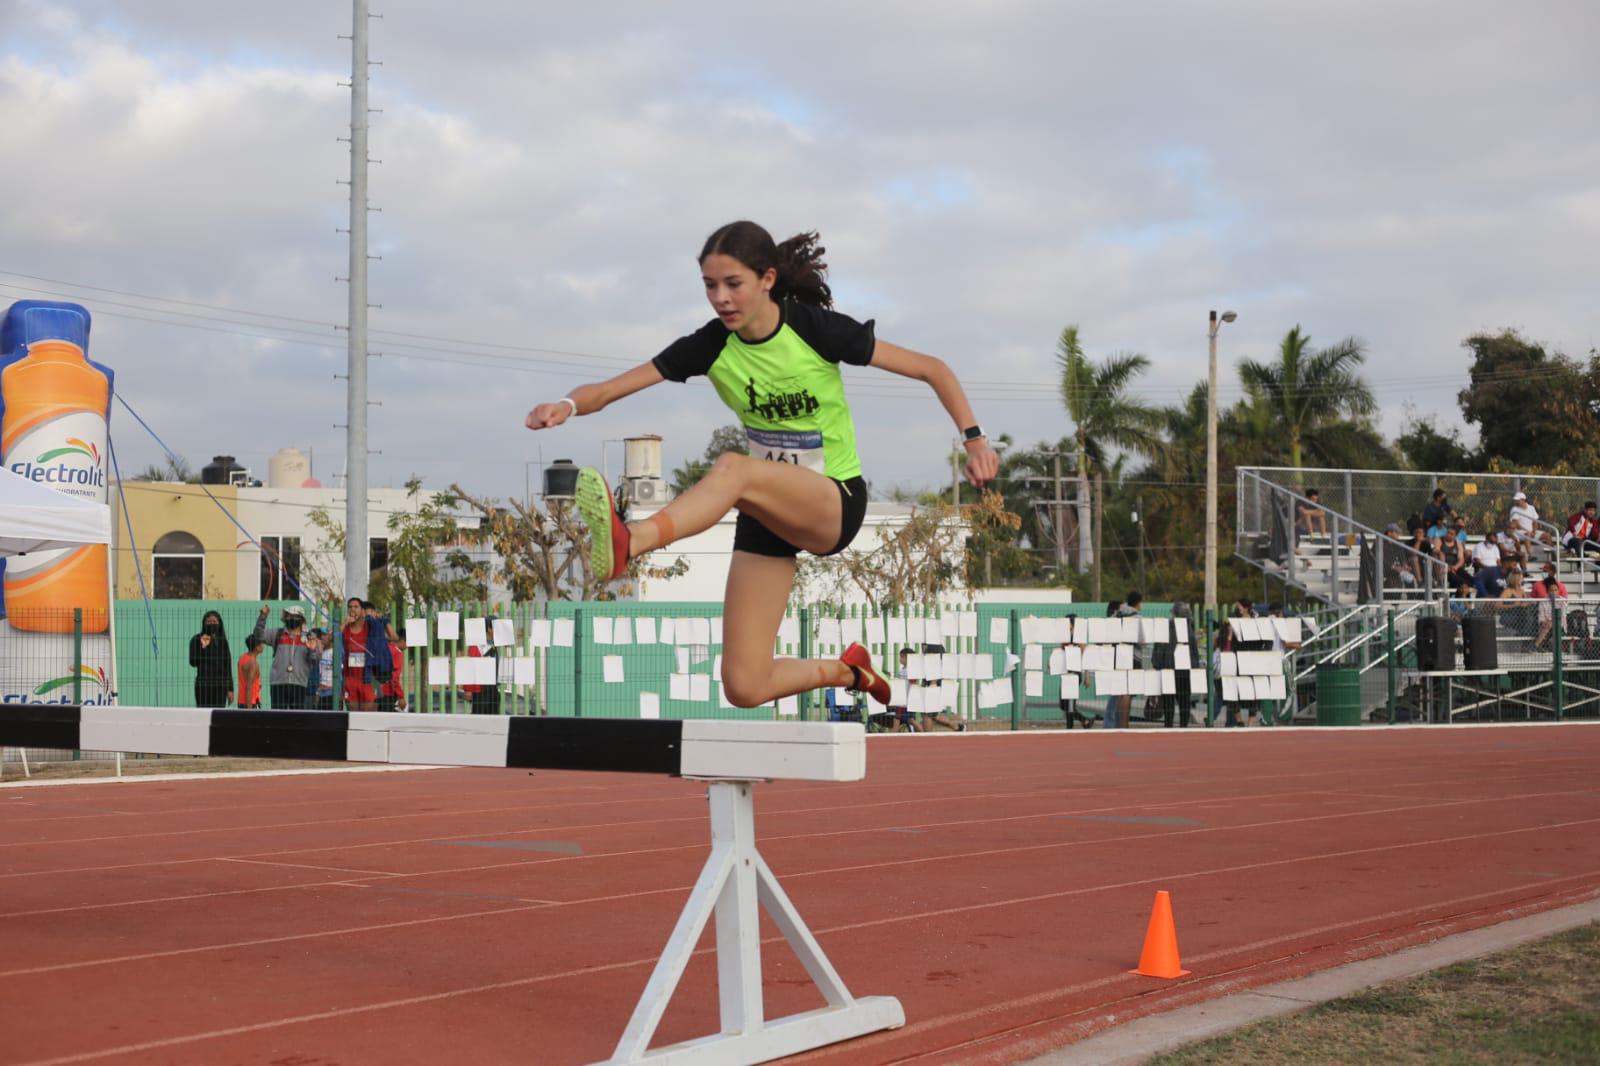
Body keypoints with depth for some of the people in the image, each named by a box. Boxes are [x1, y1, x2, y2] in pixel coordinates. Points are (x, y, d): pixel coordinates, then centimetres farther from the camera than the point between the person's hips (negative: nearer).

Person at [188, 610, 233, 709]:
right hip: (203, 685, -3)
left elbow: (228, 666, 11)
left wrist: (230, 689, 7)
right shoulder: (196, 640, 1)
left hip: (220, 686, 3)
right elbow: (193, 662, -6)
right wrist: (203, 647, -18)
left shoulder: (222, 641, 11)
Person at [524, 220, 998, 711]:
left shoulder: (819, 329, -14)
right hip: (769, 509, 5)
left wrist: (975, 439, -17)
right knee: (744, 688, -6)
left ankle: (626, 544, -60)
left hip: (834, 502, -5)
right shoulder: (710, 346, -7)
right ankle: (846, 671, 24)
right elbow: (609, 389, -12)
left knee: (731, 469, -38)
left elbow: (933, 369, -6)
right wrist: (568, 404, -34)